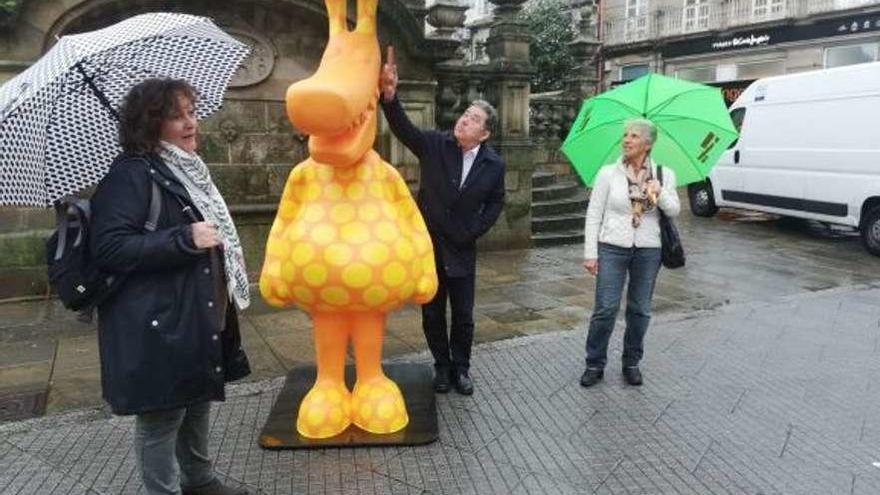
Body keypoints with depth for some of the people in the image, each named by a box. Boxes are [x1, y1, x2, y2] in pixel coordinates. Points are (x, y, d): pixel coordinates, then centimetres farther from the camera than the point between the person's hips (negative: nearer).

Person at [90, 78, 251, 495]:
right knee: (162, 417, 4)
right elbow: (109, 247, -25)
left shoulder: (184, 169, 13)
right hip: (159, 325, -9)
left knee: (198, 402, 21)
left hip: (201, 317, 9)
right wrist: (185, 239, -27)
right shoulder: (130, 174, -16)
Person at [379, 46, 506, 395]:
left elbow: (496, 202, 8)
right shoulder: (435, 145, -8)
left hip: (461, 250, 0)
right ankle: (442, 366, 31)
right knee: (431, 314, 12)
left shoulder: (494, 164, -6)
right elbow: (403, 128, -24)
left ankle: (461, 367, 31)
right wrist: (389, 96, -41)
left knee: (463, 315, 10)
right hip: (426, 245, 0)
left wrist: (476, 230, -4)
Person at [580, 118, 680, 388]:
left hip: (648, 250, 2)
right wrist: (590, 252, -6)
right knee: (605, 308, -4)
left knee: (640, 310, 11)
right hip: (612, 247, -2)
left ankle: (631, 363, 27)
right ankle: (595, 364, 11)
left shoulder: (664, 175, 5)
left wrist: (660, 194, -21)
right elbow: (593, 214, -1)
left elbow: (674, 211, -1)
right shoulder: (608, 173, -1)